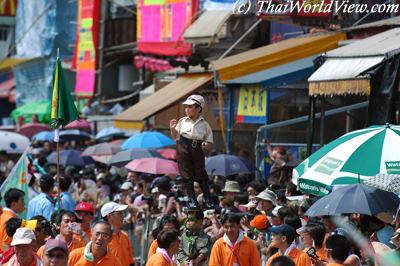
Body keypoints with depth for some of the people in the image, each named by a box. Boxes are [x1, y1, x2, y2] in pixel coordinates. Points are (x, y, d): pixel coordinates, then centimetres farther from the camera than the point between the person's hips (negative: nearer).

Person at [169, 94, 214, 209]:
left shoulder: (204, 124, 2)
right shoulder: (182, 121, 5)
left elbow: (209, 139, 7)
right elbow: (175, 137, 11)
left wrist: (206, 144, -15)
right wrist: (172, 129, -6)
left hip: (197, 149, -1)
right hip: (183, 148, 1)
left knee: (201, 174, 1)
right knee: (187, 175, 1)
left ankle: (207, 199, 9)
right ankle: (192, 199, 8)